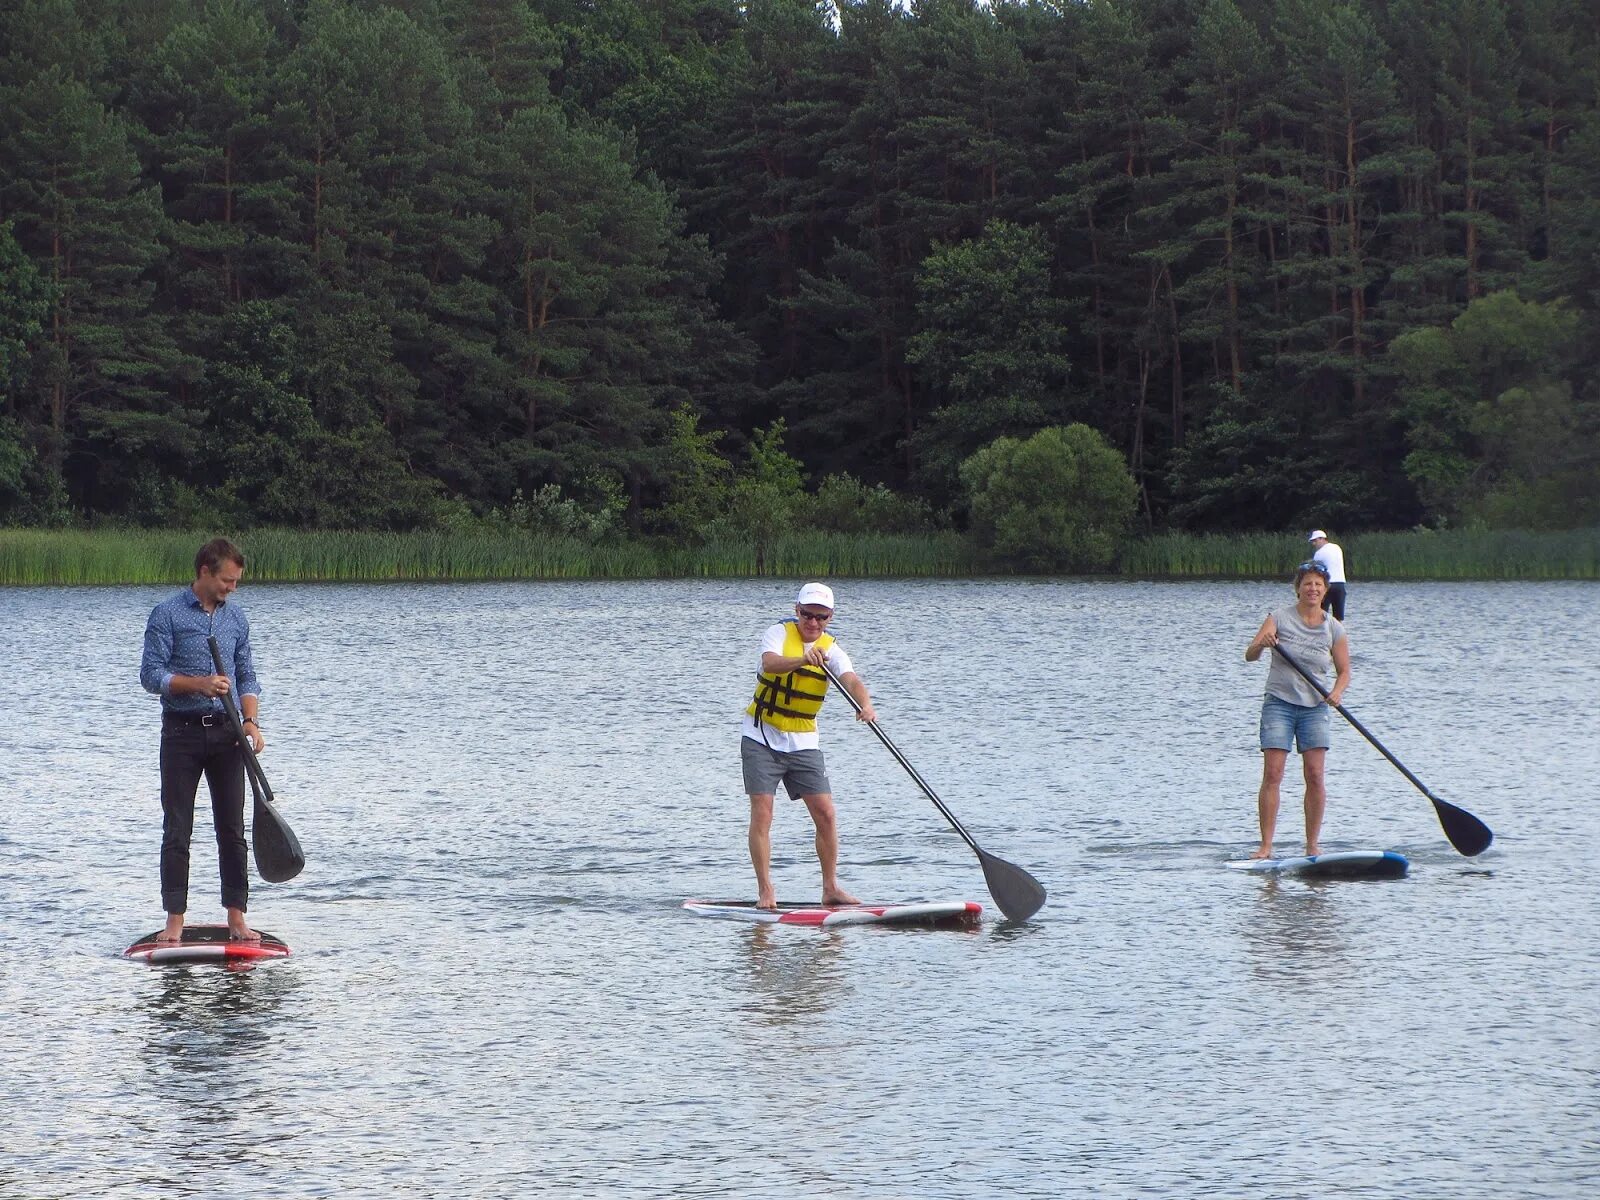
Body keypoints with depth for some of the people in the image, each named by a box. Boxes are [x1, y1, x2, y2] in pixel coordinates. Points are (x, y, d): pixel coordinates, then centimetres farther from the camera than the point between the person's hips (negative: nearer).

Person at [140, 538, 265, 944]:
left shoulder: (235, 617, 10)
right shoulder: (167, 614, -5)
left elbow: (247, 677, 14)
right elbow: (151, 674, -9)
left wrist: (251, 720, -2)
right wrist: (198, 684, -21)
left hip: (226, 732, 4)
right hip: (182, 731, -4)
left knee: (232, 829, 3)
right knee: (177, 831, -1)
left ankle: (237, 917, 7)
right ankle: (175, 921, 2)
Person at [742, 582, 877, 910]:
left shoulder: (831, 650, 0)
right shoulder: (779, 633, -9)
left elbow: (851, 679, -19)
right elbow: (770, 663, -31)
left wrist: (866, 704, -41)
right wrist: (802, 659, -51)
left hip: (804, 744, 4)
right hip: (762, 738, -4)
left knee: (826, 814, -2)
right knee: (762, 812, -10)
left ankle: (830, 888, 8)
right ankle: (765, 891, -7)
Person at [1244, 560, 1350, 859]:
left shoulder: (1333, 628, 4)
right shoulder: (1279, 619, -1)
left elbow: (1343, 670, 9)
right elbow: (1249, 655, -8)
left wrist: (1337, 691, -12)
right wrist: (1262, 644, -30)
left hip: (1315, 707, 2)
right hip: (1279, 703, -2)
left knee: (1315, 776, -6)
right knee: (1272, 773, -10)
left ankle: (1312, 846, 2)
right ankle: (1266, 846, -10)